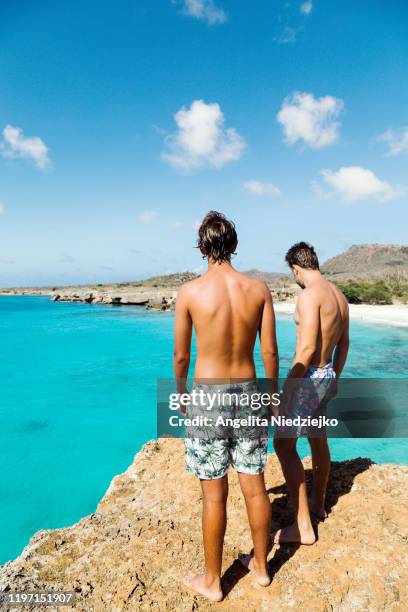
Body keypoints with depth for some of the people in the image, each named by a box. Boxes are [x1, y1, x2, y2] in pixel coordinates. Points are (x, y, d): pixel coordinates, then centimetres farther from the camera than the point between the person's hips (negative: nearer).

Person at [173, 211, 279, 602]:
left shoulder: (190, 292, -12)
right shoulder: (258, 289, -5)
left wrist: (180, 392, 13)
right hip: (248, 393, 3)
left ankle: (212, 581, 33)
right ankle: (260, 566, 41)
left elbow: (181, 355, -5)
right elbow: (270, 352, -1)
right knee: (254, 486, 19)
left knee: (214, 495, 11)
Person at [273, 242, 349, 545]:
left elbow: (307, 348, -26)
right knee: (318, 438, 23)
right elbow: (344, 343, 15)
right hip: (326, 374, 9)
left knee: (284, 444, -2)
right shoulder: (339, 294, 7)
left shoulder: (310, 295, -21)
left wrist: (286, 389, -20)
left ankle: (303, 526, 6)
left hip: (309, 376, -9)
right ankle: (319, 504, 41)